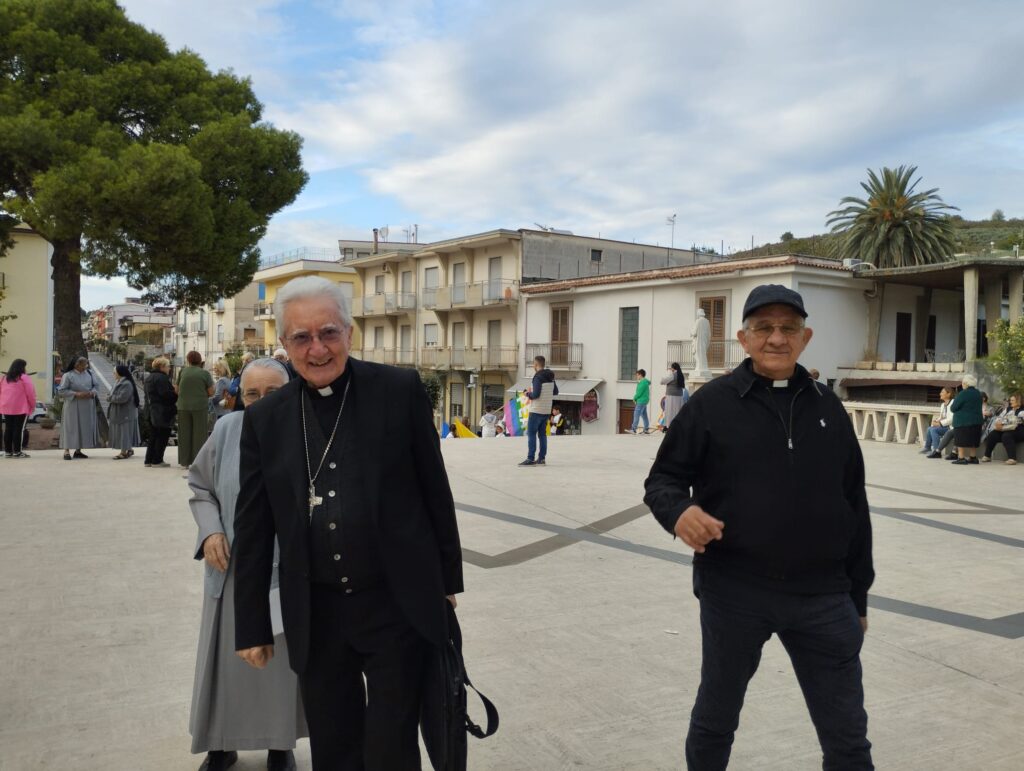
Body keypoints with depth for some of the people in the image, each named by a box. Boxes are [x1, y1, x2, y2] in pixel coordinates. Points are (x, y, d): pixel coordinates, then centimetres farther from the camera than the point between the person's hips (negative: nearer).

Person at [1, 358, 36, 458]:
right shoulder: (24, 378, -9)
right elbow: (30, 393, -10)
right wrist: (33, 405, 2)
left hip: (6, 408, 6)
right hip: (21, 408, -6)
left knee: (8, 429, 9)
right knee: (19, 429, -2)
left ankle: (8, 451, 11)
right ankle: (17, 451, -2)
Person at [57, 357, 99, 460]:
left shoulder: (89, 373, 5)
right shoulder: (68, 375, -9)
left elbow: (95, 386, 12)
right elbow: (61, 391, -9)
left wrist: (91, 393, -9)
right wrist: (76, 394, -18)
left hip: (87, 406, 5)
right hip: (73, 406, -5)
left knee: (84, 427, 7)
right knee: (71, 427, -2)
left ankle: (78, 450, 16)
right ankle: (67, 451, 3)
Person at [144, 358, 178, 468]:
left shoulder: (149, 378, 17)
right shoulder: (161, 378, -15)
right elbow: (165, 394, -24)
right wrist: (177, 394, -10)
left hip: (151, 410, 10)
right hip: (162, 412, -10)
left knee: (153, 436, 14)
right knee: (162, 436, -3)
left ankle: (149, 460, 16)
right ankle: (157, 461, -1)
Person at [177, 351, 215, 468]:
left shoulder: (182, 371, -1)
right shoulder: (205, 373, -5)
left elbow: (176, 390, 5)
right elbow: (211, 393, -3)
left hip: (183, 407, 2)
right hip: (200, 407, -2)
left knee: (184, 434, 9)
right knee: (199, 434, 5)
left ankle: (184, 462, 13)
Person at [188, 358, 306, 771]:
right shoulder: (227, 430, -7)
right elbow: (199, 486, 7)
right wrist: (210, 531, -8)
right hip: (233, 571, 2)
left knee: (282, 661, 13)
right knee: (228, 659, 13)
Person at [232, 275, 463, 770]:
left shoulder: (400, 391, -7)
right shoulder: (265, 419, 1)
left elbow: (435, 490, 0)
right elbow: (252, 530, 5)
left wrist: (448, 581, 5)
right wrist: (251, 626, 6)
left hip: (398, 605, -3)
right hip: (315, 616, 3)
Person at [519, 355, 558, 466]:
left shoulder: (538, 377, -16)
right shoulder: (550, 377, 9)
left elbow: (535, 394, -21)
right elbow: (555, 392, 17)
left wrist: (528, 394, -3)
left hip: (536, 410, -8)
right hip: (546, 410, 8)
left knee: (531, 433, -4)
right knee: (542, 433, 11)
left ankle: (530, 459, -8)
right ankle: (542, 458, 11)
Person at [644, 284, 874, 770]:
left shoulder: (827, 408, 7)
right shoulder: (712, 403, -4)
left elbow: (854, 506, 12)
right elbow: (663, 478, 0)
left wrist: (858, 594, 13)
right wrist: (678, 510, -24)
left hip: (822, 597, 3)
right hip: (732, 592, -2)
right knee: (715, 718, 17)